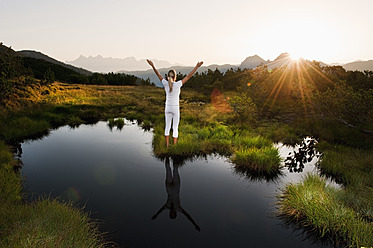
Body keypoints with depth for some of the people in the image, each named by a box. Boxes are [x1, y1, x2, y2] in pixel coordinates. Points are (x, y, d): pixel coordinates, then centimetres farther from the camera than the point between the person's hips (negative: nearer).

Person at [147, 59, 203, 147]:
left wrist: (152, 65, 9)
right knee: (175, 128, 4)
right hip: (175, 108, -3)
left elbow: (158, 74, 3)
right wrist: (197, 66, -14)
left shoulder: (165, 83, -8)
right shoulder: (177, 84, -17)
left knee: (167, 127, 14)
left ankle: (167, 145, 20)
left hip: (167, 108, 4)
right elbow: (189, 76, -17)